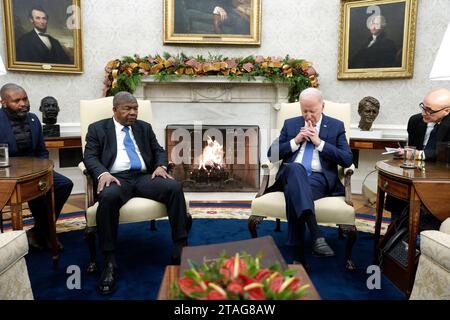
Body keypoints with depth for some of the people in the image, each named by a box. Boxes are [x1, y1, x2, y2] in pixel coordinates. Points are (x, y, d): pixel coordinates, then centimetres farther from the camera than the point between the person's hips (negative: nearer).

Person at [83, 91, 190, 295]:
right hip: (116, 178, -3)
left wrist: (161, 166, -5)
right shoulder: (97, 128, 13)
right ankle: (110, 262, -29)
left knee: (174, 187, -25)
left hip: (144, 177, 3)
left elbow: (159, 151, 18)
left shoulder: (145, 127, 22)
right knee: (108, 196, -38)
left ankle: (181, 250, -21)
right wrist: (103, 173, -19)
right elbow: (90, 156, 2)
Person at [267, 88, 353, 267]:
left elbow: (347, 160, 3)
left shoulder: (336, 126, 14)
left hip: (320, 178, -1)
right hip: (292, 175, 1)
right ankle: (316, 235, -51)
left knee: (293, 191, -36)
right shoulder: (290, 124, 20)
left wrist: (319, 142, -4)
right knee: (295, 168, -39)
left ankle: (299, 256, -36)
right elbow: (272, 154, 13)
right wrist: (295, 141, -1)